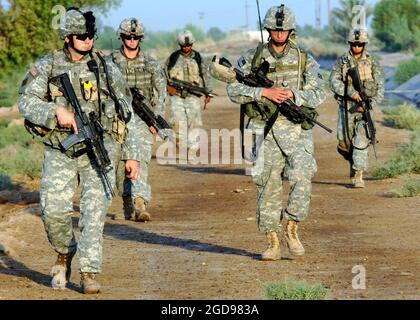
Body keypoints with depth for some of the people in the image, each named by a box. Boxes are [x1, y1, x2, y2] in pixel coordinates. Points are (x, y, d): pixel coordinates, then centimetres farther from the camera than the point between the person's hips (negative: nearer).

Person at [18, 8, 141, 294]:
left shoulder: (107, 69, 6)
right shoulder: (47, 67, 4)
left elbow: (127, 115, 9)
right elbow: (27, 102, -4)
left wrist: (132, 155, 6)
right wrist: (57, 111, -20)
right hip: (60, 152, 0)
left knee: (95, 210, -11)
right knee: (54, 210, -8)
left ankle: (89, 272, -8)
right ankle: (65, 253, 21)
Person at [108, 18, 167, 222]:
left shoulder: (150, 64, 4)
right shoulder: (110, 62, 3)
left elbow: (161, 93, 5)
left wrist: (157, 119, -4)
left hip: (142, 119, -1)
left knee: (141, 161, -15)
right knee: (121, 164, 5)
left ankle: (140, 206, -25)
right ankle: (128, 204, 20)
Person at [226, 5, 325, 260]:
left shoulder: (304, 60, 4)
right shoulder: (253, 58, 4)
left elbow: (319, 95, -3)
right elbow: (234, 90, -4)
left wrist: (293, 94, -20)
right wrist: (264, 92, -16)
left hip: (295, 128, -1)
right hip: (264, 130, 1)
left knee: (302, 177, -21)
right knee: (268, 186, 2)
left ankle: (292, 228, -2)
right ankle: (273, 243, 10)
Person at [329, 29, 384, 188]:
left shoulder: (372, 62, 2)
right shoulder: (342, 62, 4)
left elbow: (380, 87, -3)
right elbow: (334, 81, -7)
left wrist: (370, 104, -17)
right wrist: (351, 92, -21)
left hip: (364, 107, -2)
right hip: (346, 106, 2)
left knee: (361, 141, -11)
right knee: (344, 142, 3)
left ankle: (358, 175, -10)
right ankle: (353, 161, 33)